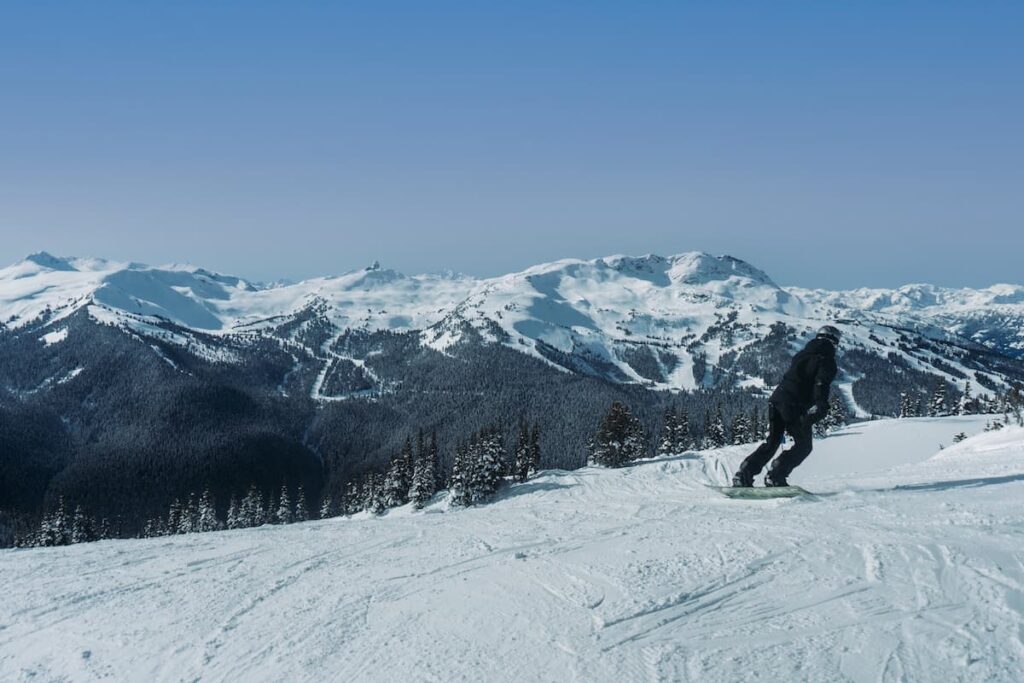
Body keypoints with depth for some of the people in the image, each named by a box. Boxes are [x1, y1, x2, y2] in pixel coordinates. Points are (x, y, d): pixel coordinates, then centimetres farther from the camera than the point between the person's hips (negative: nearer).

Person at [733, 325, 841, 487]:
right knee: (804, 446, 5)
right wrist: (820, 405, -27)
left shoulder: (801, 355, 24)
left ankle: (743, 474, 1)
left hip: (777, 400, 7)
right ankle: (775, 477, -10)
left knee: (771, 443, 14)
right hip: (795, 406, -7)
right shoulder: (827, 360, 1)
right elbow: (821, 384, -17)